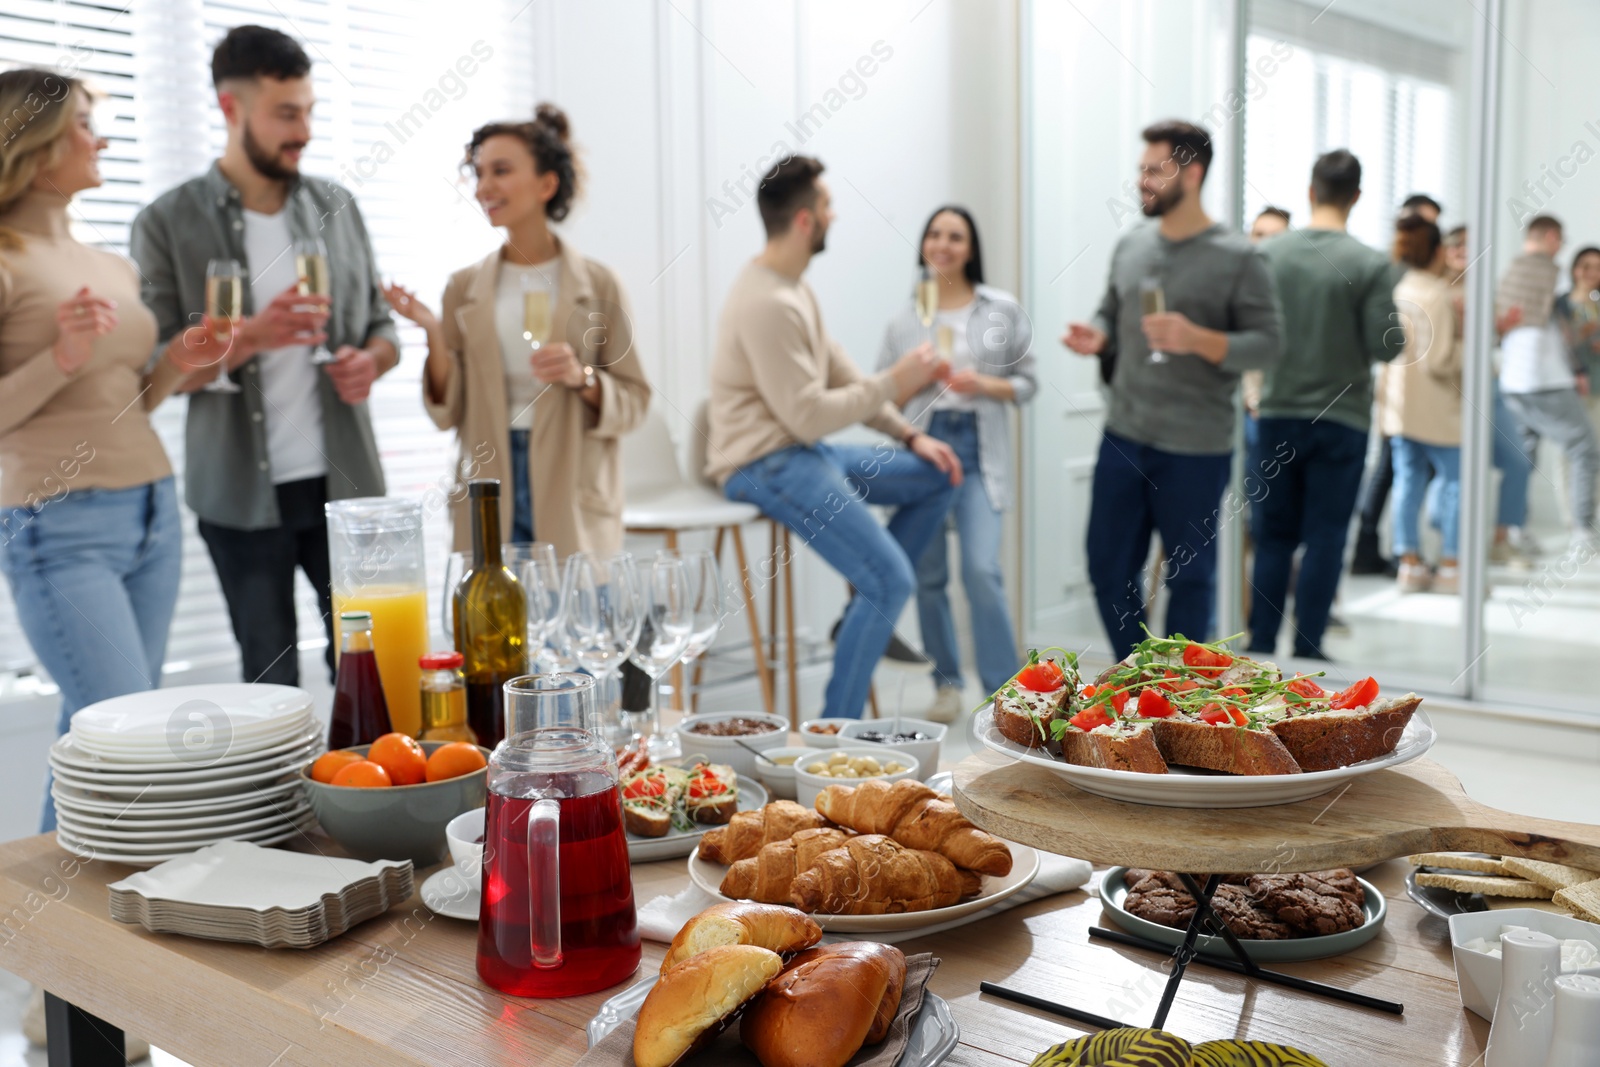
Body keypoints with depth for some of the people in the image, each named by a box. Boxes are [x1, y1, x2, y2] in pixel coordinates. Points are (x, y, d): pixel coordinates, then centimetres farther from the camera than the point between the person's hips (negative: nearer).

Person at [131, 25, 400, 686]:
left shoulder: (335, 206, 9)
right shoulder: (168, 224, -1)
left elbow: (380, 324, 14)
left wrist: (371, 359, -8)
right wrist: (249, 338, -20)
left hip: (344, 479, 2)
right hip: (242, 491, -2)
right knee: (270, 681, 8)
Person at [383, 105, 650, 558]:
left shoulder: (597, 285, 0)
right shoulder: (464, 288, 6)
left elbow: (634, 400, 0)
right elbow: (449, 413, 4)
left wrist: (582, 378, -17)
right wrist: (434, 335, -9)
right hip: (488, 501, 2)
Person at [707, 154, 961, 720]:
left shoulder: (792, 287, 12)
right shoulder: (767, 304, -22)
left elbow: (841, 375, 15)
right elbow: (808, 416, -23)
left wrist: (910, 435, 7)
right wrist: (893, 384, -14)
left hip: (802, 451, 10)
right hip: (766, 465, -10)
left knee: (938, 477, 14)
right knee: (892, 581, -18)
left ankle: (865, 619, 16)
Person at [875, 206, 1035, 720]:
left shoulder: (1002, 309, 6)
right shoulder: (904, 317, 9)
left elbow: (1026, 382, 9)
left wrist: (984, 384, -9)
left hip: (979, 452, -2)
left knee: (981, 570, -15)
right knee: (928, 575, 3)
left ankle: (1004, 691, -4)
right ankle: (947, 683, 19)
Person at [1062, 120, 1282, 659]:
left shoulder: (1237, 258, -7)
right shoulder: (1131, 246, 9)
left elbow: (1268, 343, -9)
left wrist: (1198, 339, -24)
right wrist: (1096, 337, -3)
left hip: (1195, 450, -5)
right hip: (1123, 437, 5)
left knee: (1189, 574, 8)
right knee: (1109, 566, 11)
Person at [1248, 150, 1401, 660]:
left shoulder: (1269, 253, -3)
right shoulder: (1370, 264, -10)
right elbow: (1385, 346, -11)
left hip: (1277, 414, 2)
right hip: (1341, 417, -2)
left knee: (1273, 537, 11)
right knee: (1324, 540, 6)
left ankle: (1261, 645, 13)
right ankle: (1306, 650, 9)